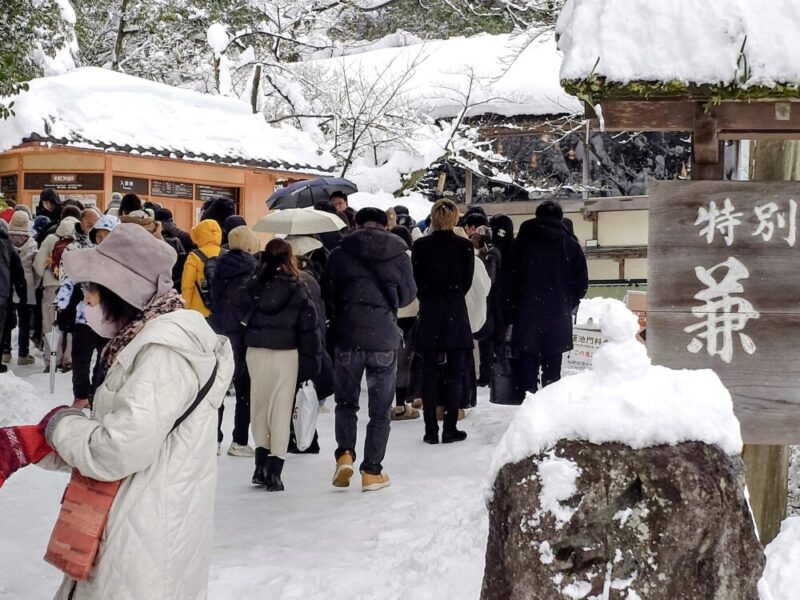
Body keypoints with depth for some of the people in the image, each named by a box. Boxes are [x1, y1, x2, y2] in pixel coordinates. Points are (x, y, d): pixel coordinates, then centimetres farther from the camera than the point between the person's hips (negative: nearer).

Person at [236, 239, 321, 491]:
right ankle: (274, 470, 2)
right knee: (282, 408, 3)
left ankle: (261, 464, 13)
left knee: (259, 405, 14)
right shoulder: (297, 289, -5)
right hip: (286, 354, -2)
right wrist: (310, 361, 2)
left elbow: (239, 317, 1)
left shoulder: (252, 286, -1)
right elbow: (308, 327, -4)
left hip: (256, 352, 2)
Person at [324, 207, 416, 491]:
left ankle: (345, 454, -2)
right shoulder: (399, 255, 0)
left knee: (346, 400, 17)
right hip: (384, 340, 0)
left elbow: (328, 295, 5)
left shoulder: (340, 254, -1)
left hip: (348, 338, 0)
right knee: (380, 409, 9)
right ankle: (372, 471, 10)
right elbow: (408, 295, 10)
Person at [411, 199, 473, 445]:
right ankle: (450, 428, 5)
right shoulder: (464, 246, -5)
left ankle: (431, 430, 6)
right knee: (454, 372, 6)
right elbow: (467, 282, 2)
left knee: (429, 373, 6)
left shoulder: (420, 246, -4)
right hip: (456, 314, -1)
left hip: (429, 314, 1)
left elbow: (416, 281, 1)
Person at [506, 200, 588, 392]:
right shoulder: (571, 245, 2)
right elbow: (581, 284, 2)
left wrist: (511, 315, 3)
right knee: (552, 368, 6)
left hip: (527, 318, -1)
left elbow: (511, 281, -1)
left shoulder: (522, 242, 1)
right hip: (558, 320, 1)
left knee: (528, 365, 3)